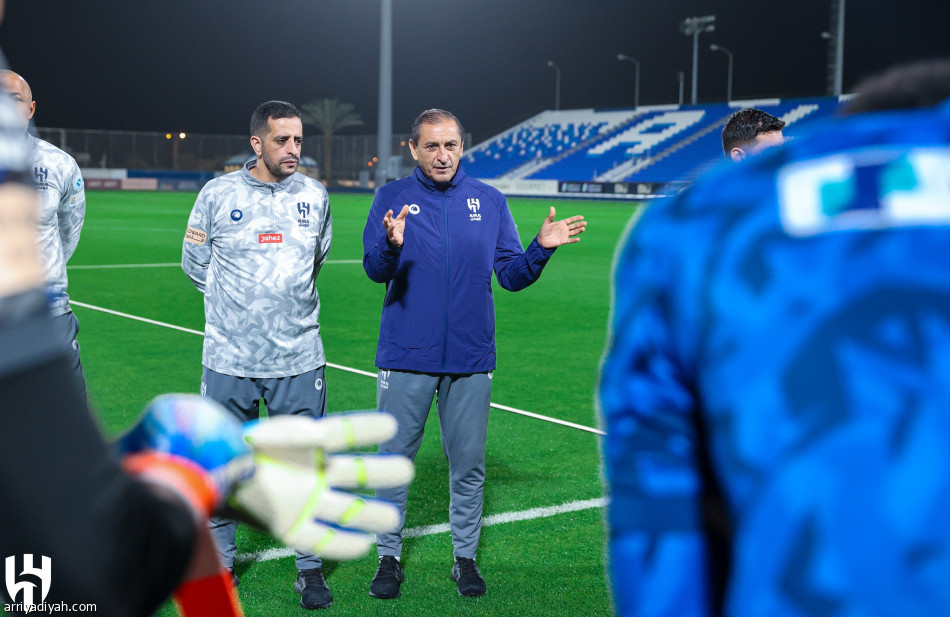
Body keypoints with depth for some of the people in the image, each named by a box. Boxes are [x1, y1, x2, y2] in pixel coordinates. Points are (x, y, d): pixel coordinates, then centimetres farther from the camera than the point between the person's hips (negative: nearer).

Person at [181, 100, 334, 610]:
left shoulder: (314, 197, 4)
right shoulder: (218, 194, -2)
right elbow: (194, 263, 10)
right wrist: (238, 307, 12)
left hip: (299, 361, 1)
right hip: (229, 358, -1)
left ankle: (310, 568, 19)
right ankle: (219, 564, 25)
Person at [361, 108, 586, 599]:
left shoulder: (490, 202, 6)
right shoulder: (392, 198, 1)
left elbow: (512, 276, 5)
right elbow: (373, 269, -10)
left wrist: (541, 249, -13)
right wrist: (392, 246, -31)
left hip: (471, 358, 1)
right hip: (406, 357, -1)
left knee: (468, 464, 9)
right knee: (394, 459, 6)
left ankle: (465, 557, 24)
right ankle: (389, 557, 21)